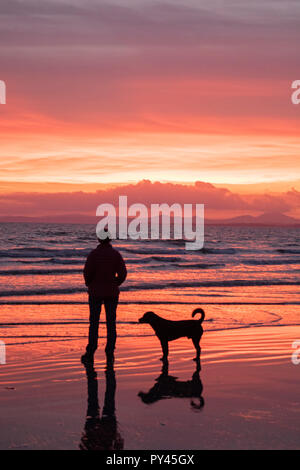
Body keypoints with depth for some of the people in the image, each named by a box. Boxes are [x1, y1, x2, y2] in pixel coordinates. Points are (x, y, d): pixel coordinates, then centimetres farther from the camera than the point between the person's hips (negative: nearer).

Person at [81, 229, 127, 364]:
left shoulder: (93, 254, -10)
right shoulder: (116, 254, -4)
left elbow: (87, 272, -14)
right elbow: (122, 273, -7)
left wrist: (89, 285, 7)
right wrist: (115, 285, 11)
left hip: (96, 292, -2)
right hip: (112, 292, 2)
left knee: (94, 322, 5)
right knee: (111, 322, 8)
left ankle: (90, 354, 3)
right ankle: (110, 354, 7)